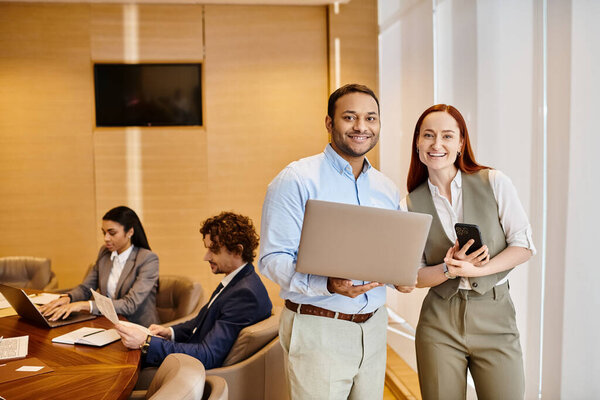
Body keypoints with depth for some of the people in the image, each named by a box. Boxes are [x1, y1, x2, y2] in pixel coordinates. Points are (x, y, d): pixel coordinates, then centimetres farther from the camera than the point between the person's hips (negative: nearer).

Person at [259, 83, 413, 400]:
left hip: (373, 325, 6)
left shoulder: (387, 189, 10)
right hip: (319, 329, -6)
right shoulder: (296, 180, -11)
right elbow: (273, 259, -15)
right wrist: (329, 285, -29)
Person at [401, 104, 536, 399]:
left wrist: (477, 269, -16)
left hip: (495, 317, -1)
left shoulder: (494, 182, -3)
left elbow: (524, 245, -2)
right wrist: (449, 269, -17)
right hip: (439, 321, 1)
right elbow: (414, 275, 3)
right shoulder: (410, 205, 1)